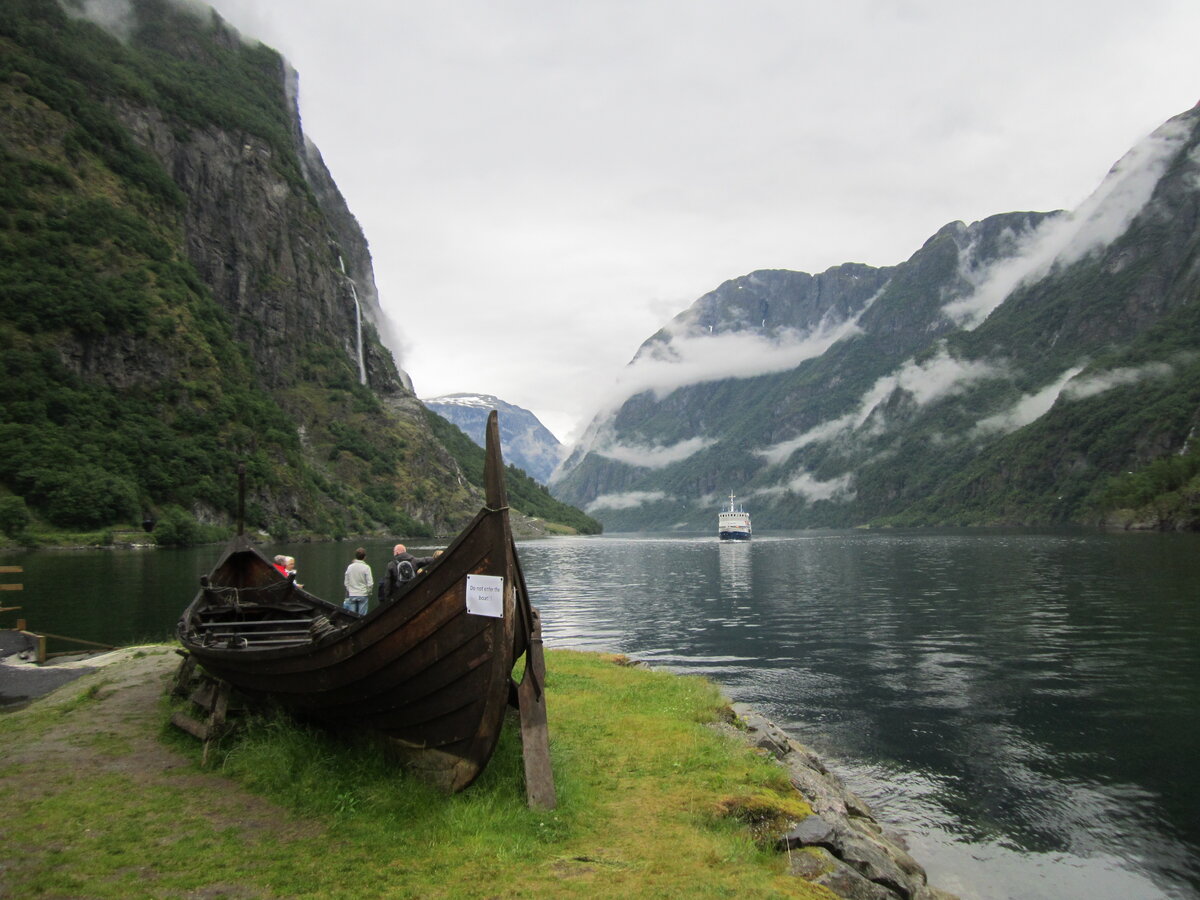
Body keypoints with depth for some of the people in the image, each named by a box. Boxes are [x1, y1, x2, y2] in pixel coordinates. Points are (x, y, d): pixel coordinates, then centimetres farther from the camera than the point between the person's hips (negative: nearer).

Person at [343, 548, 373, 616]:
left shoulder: (349, 567, 1)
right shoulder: (366, 567, -10)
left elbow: (346, 582, 8)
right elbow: (369, 583, -9)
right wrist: (369, 592, 6)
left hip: (352, 595, 3)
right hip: (363, 594, -3)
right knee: (362, 615, 0)